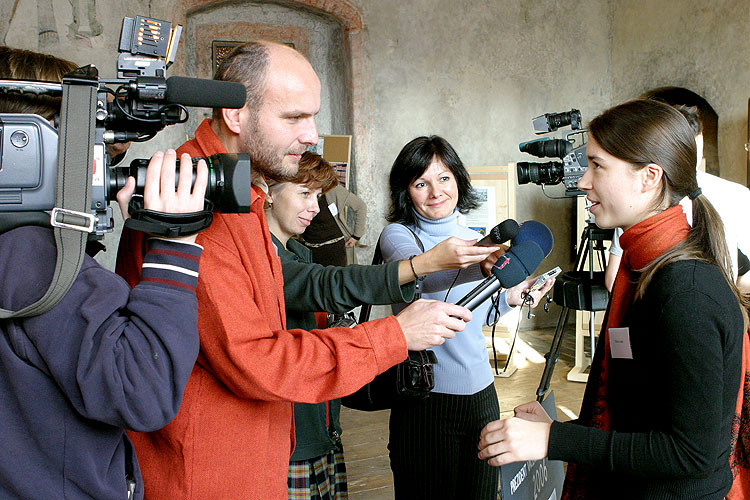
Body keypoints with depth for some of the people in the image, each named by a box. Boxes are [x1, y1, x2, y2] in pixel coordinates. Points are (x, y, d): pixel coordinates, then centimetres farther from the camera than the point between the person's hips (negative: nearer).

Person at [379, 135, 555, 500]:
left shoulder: (473, 238, 8)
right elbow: (417, 267, -34)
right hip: (424, 399, -5)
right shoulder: (397, 235, -9)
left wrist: (508, 298, -1)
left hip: (481, 393, 6)